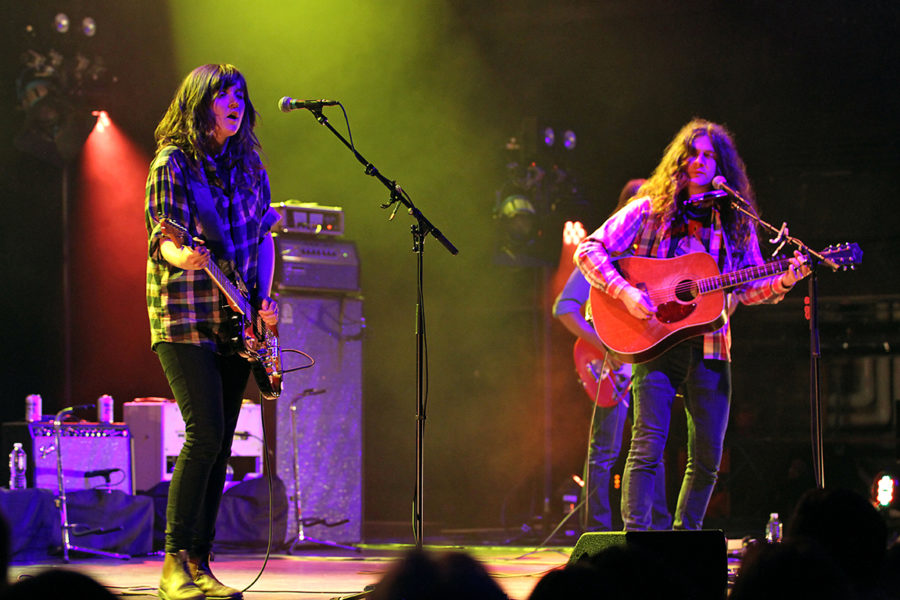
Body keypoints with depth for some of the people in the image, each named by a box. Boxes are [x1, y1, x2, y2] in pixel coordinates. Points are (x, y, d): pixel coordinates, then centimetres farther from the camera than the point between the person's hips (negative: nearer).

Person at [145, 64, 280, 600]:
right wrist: (179, 256, -37)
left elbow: (264, 235, 18)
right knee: (205, 434, -16)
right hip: (184, 318, -6)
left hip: (235, 322, 6)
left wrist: (264, 298, 5)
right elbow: (162, 236, -14)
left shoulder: (249, 164, 12)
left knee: (220, 443, 4)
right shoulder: (173, 163, -6)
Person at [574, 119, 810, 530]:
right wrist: (625, 292, -14)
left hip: (709, 350, 4)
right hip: (654, 342, -4)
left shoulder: (736, 223, 13)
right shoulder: (651, 209, 4)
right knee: (648, 446, -14)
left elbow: (751, 290, 13)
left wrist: (783, 281, -7)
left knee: (708, 458, 3)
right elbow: (589, 251, 0)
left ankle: (685, 535, 17)